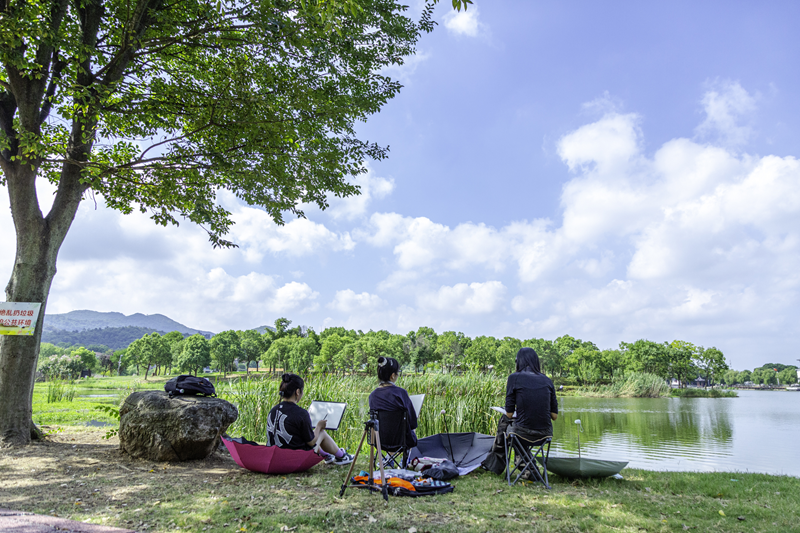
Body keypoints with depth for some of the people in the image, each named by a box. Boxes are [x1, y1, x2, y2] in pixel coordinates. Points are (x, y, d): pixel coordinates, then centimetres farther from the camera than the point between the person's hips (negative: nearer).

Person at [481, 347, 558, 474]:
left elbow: (509, 413, -3)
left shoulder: (514, 378, -6)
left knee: (504, 420, 29)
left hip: (524, 433, -4)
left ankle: (496, 463, 44)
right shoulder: (547, 380, 5)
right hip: (546, 434, 4)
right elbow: (555, 416, 5)